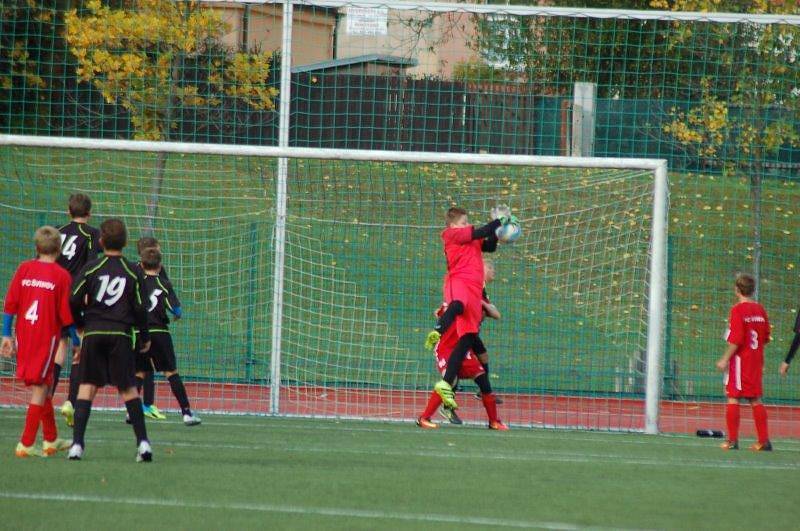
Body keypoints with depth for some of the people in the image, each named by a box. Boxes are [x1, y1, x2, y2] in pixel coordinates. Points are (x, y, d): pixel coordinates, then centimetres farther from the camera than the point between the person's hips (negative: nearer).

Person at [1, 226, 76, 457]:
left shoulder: (24, 269, 3)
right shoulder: (61, 276, -7)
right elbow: (66, 313, -6)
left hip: (24, 333, 4)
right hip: (47, 336, -4)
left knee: (43, 385, 18)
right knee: (40, 388, 1)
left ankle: (51, 440, 28)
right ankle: (26, 444, -4)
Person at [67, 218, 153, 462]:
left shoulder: (91, 268, 0)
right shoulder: (132, 272, 1)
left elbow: (74, 301, -3)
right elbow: (140, 309, 2)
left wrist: (80, 324, 16)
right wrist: (145, 337, 15)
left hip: (93, 333, 0)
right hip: (121, 334, 0)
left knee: (87, 386, 3)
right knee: (128, 388, 7)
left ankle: (77, 444, -7)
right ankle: (143, 442, -1)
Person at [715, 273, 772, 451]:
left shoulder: (738, 309, -13)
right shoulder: (760, 309, 7)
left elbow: (736, 339, -19)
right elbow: (766, 337, 11)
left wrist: (725, 359, -14)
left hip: (740, 358, -6)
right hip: (756, 360, 6)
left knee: (733, 398, 0)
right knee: (755, 399, 11)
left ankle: (732, 440, -3)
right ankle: (764, 441, 9)